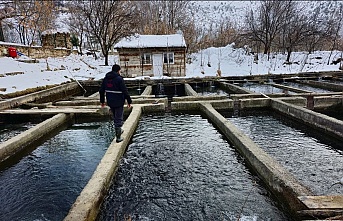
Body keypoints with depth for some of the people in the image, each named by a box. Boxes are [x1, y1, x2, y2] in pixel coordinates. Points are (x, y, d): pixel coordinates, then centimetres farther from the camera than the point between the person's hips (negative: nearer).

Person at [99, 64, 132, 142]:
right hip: (118, 102, -6)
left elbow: (101, 91, 11)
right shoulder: (119, 79, -15)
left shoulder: (106, 78, 6)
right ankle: (118, 137, 6)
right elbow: (125, 91, -16)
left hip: (110, 102, 7)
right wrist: (129, 101, -8)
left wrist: (102, 101, 19)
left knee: (115, 117, 23)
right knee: (118, 119, 1)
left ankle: (119, 131, 40)